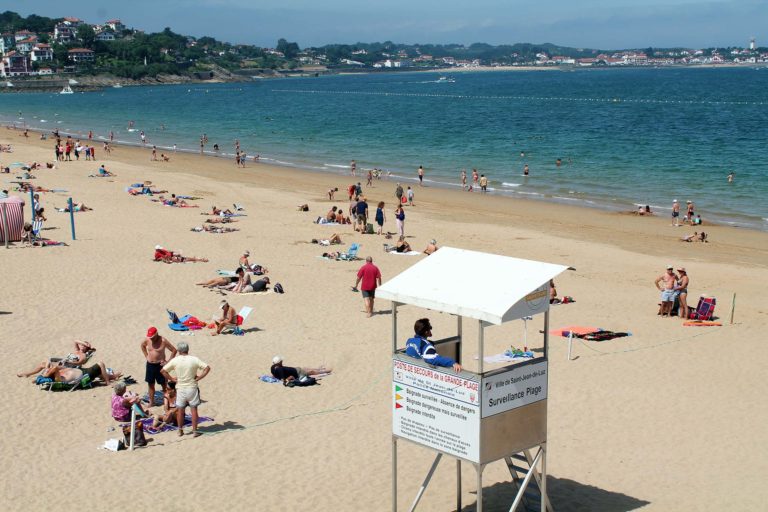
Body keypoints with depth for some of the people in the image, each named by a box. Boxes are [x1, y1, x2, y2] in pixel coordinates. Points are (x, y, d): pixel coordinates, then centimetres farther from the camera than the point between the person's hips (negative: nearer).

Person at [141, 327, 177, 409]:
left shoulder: (163, 341, -17)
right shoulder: (147, 340, -4)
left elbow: (174, 350, -11)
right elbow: (142, 346, 20)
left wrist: (168, 361, -11)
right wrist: (146, 356, 13)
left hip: (160, 365, -4)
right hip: (150, 364, 4)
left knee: (164, 384, 3)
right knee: (150, 384, 10)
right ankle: (151, 401, 22)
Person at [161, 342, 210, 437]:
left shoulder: (175, 360, -6)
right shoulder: (194, 359, -8)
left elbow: (163, 370, -4)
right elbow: (207, 368, -12)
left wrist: (172, 379, 2)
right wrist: (199, 378, -5)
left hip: (180, 388, 1)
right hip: (192, 388, -1)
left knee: (180, 410, 12)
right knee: (194, 409, 6)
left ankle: (180, 430, 20)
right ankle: (194, 431, 7)